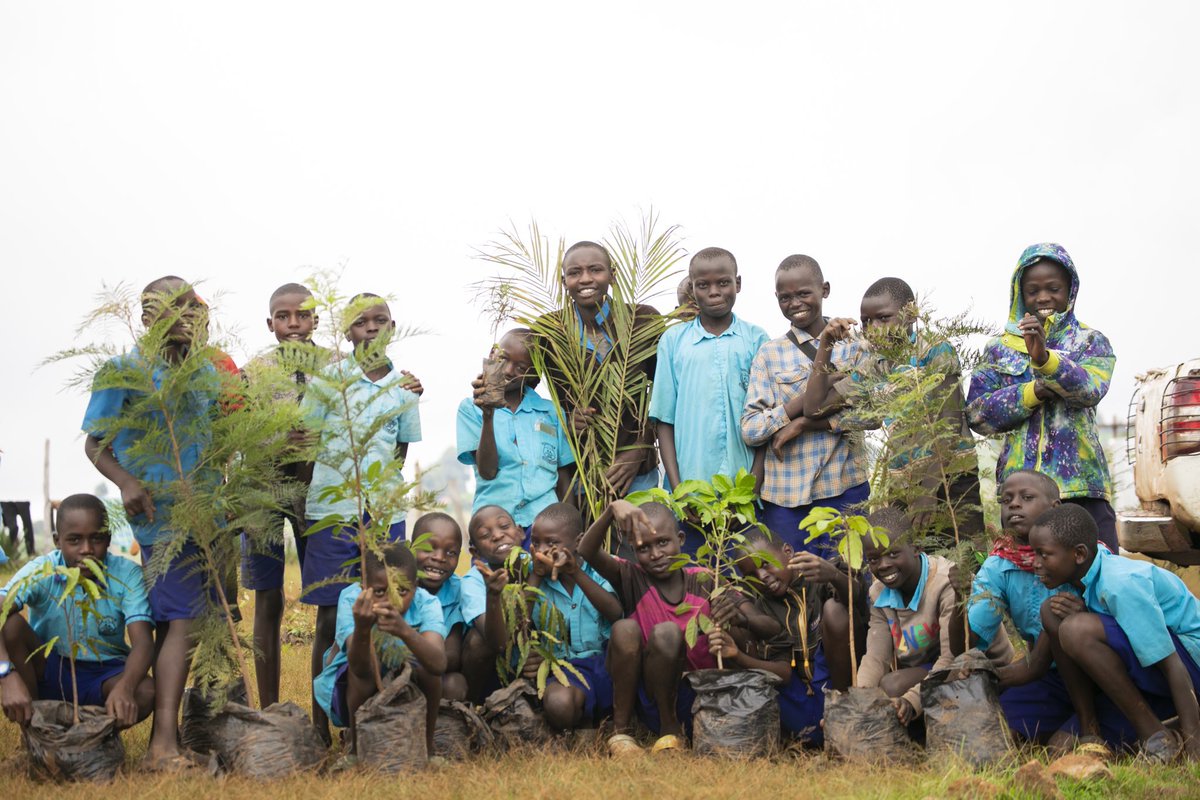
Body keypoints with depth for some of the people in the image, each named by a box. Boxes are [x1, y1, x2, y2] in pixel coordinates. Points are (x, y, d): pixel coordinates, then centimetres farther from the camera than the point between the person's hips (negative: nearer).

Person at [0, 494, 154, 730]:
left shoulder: (127, 574, -16)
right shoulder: (41, 571, -17)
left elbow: (143, 642, -26)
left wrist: (124, 687, -49)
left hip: (105, 675, -1)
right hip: (47, 671, 1)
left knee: (147, 692, -33)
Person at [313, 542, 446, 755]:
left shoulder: (426, 603, -25)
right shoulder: (351, 599, -28)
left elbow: (439, 665, -43)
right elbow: (361, 669, -42)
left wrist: (405, 631, -62)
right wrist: (362, 629, -63)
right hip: (349, 693, -2)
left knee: (424, 665, -28)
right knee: (371, 659, -32)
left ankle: (426, 744, -6)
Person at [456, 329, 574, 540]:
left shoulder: (551, 412, 12)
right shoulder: (471, 408, 7)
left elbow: (563, 477, 15)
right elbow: (487, 471, -4)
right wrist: (488, 416, -14)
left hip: (543, 521, 1)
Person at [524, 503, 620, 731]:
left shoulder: (595, 572, 6)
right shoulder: (534, 577, 7)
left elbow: (615, 614, -13)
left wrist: (577, 574, -21)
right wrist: (535, 575, -9)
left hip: (603, 659, 2)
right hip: (564, 666, -2)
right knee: (559, 705, -38)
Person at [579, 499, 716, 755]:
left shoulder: (702, 582, 0)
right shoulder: (633, 579, -3)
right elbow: (587, 551, -20)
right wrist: (612, 509, -36)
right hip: (648, 700, 1)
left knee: (666, 632, -27)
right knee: (625, 628, -25)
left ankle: (671, 731, -10)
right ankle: (621, 730, -10)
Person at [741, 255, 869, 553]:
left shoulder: (854, 347, 6)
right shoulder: (770, 354, 3)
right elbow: (750, 430, -4)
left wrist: (803, 423, -12)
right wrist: (810, 395, -14)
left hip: (846, 488, 1)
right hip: (786, 495, -1)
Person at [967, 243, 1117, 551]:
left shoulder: (1090, 341, 7)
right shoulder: (1000, 349, 11)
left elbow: (1091, 390, -13)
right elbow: (977, 413, 2)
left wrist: (1044, 357, -29)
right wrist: (1033, 392, -12)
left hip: (1080, 482, -2)